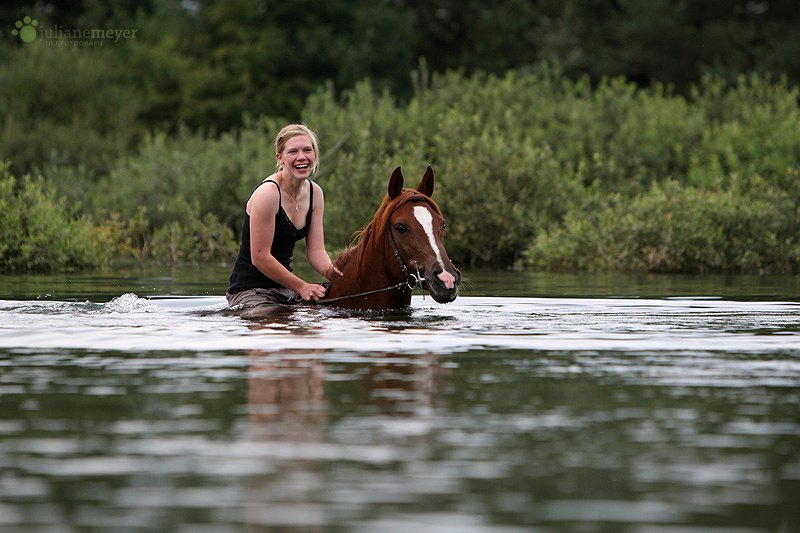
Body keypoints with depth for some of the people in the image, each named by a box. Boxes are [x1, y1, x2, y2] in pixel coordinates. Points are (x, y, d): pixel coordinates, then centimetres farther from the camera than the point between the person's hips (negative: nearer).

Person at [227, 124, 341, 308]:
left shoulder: (314, 193, 5)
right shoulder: (267, 193, -19)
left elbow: (316, 250, 2)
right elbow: (259, 257, -21)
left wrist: (330, 271, -20)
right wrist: (301, 287, -21)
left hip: (286, 289, 8)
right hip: (250, 291, -8)